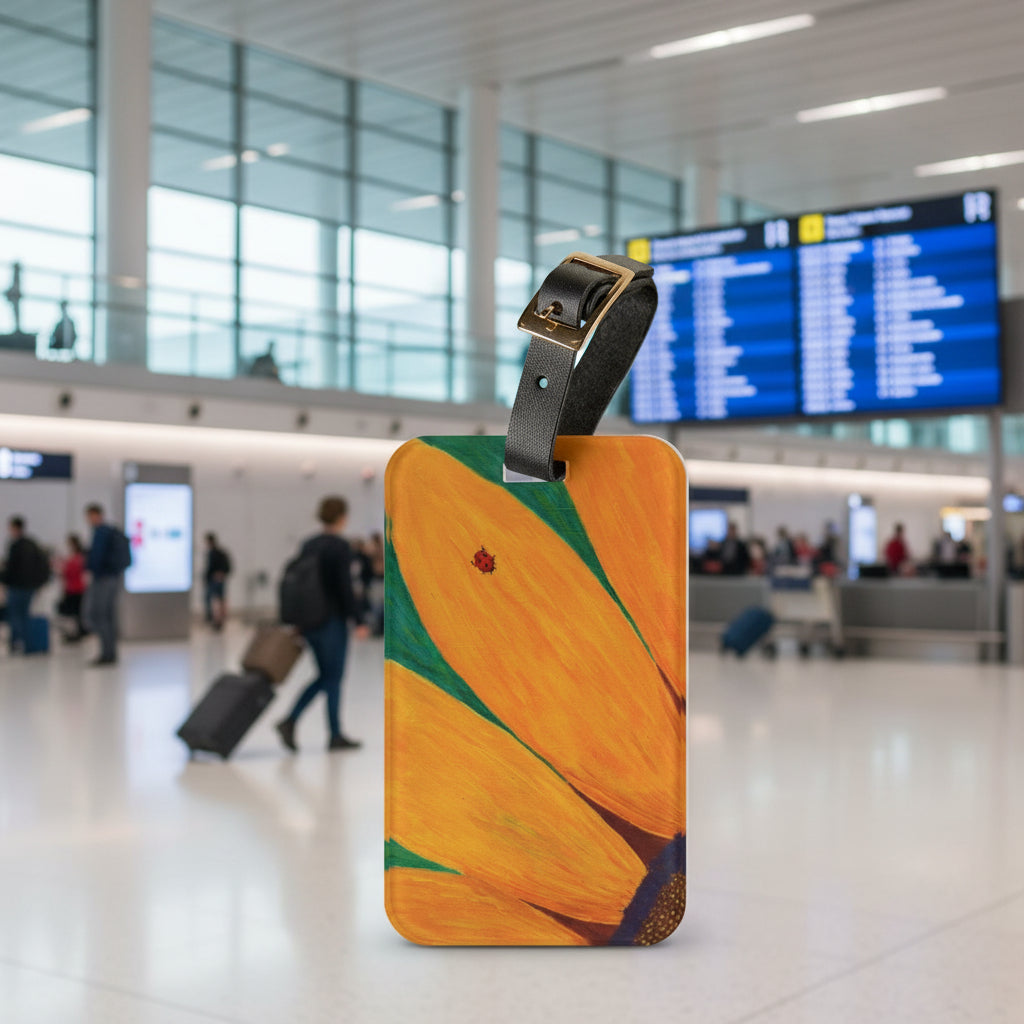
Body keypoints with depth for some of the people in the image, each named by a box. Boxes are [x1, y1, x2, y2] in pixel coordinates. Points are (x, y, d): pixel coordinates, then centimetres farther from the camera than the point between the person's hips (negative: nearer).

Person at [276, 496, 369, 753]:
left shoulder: (309, 545, 10)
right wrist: (359, 622, -14)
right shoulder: (340, 546, -13)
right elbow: (345, 588, -18)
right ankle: (335, 736, 11)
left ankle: (290, 720, 3)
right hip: (333, 620, -7)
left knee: (326, 676, 16)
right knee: (334, 677, 3)